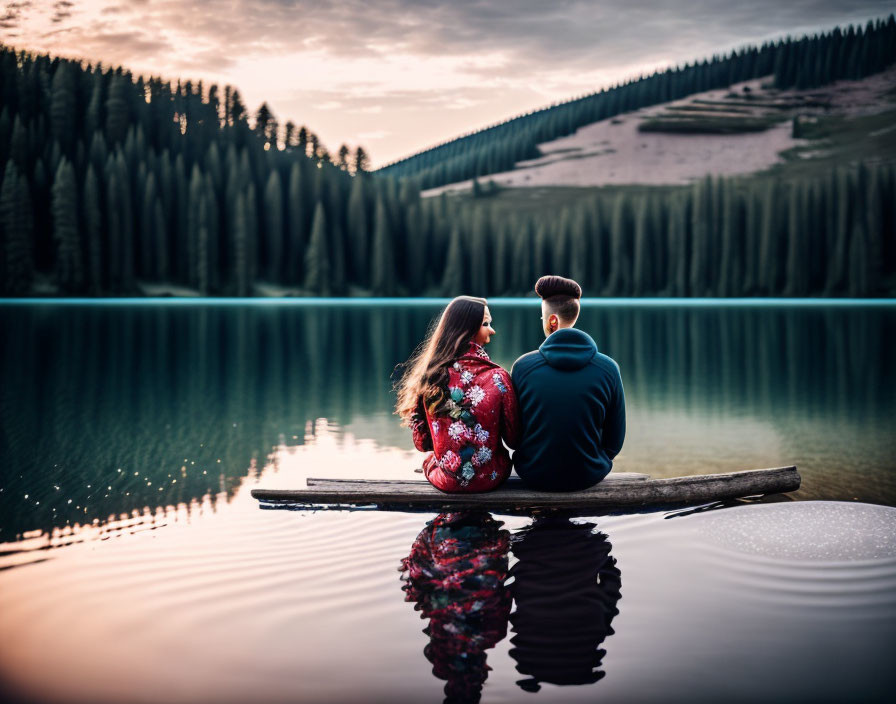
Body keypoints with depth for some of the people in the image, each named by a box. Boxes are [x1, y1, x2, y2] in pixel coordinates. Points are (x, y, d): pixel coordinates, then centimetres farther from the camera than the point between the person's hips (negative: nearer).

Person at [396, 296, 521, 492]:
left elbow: (422, 442, 3)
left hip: (443, 480, 2)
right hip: (488, 479, -1)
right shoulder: (497, 377, -12)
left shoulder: (429, 376, -6)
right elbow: (513, 439, -4)